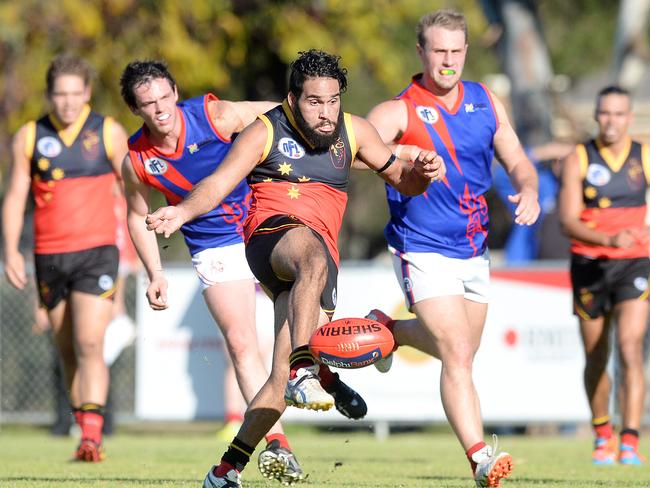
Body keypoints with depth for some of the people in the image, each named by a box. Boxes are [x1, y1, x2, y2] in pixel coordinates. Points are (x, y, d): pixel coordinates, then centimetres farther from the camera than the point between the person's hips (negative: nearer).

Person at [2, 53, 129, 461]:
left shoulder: (109, 133, 0)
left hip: (96, 253, -3)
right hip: (49, 257, 3)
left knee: (89, 346, -16)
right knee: (69, 352, 9)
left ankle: (92, 437, -21)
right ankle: (86, 433, 20)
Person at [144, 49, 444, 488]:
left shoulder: (354, 131, 14)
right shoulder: (267, 132, 2)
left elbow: (401, 179, 23)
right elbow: (220, 183, -7)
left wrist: (420, 173, -1)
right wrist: (183, 212, -27)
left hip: (322, 258, 4)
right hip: (272, 235, -4)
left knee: (282, 377, -9)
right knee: (311, 255, -42)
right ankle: (304, 372, -55)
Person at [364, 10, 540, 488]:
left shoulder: (485, 101, 6)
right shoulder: (399, 112, -11)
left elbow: (517, 161, 9)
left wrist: (528, 189, -13)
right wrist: (396, 157, -38)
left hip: (475, 251, 6)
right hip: (424, 249, -6)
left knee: (458, 351, 20)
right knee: (457, 355, -18)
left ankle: (387, 330, 46)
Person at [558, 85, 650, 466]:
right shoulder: (578, 161, -3)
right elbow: (569, 222, -13)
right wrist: (610, 239, -28)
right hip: (589, 265, 1)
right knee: (596, 360, 11)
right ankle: (603, 435, 34)